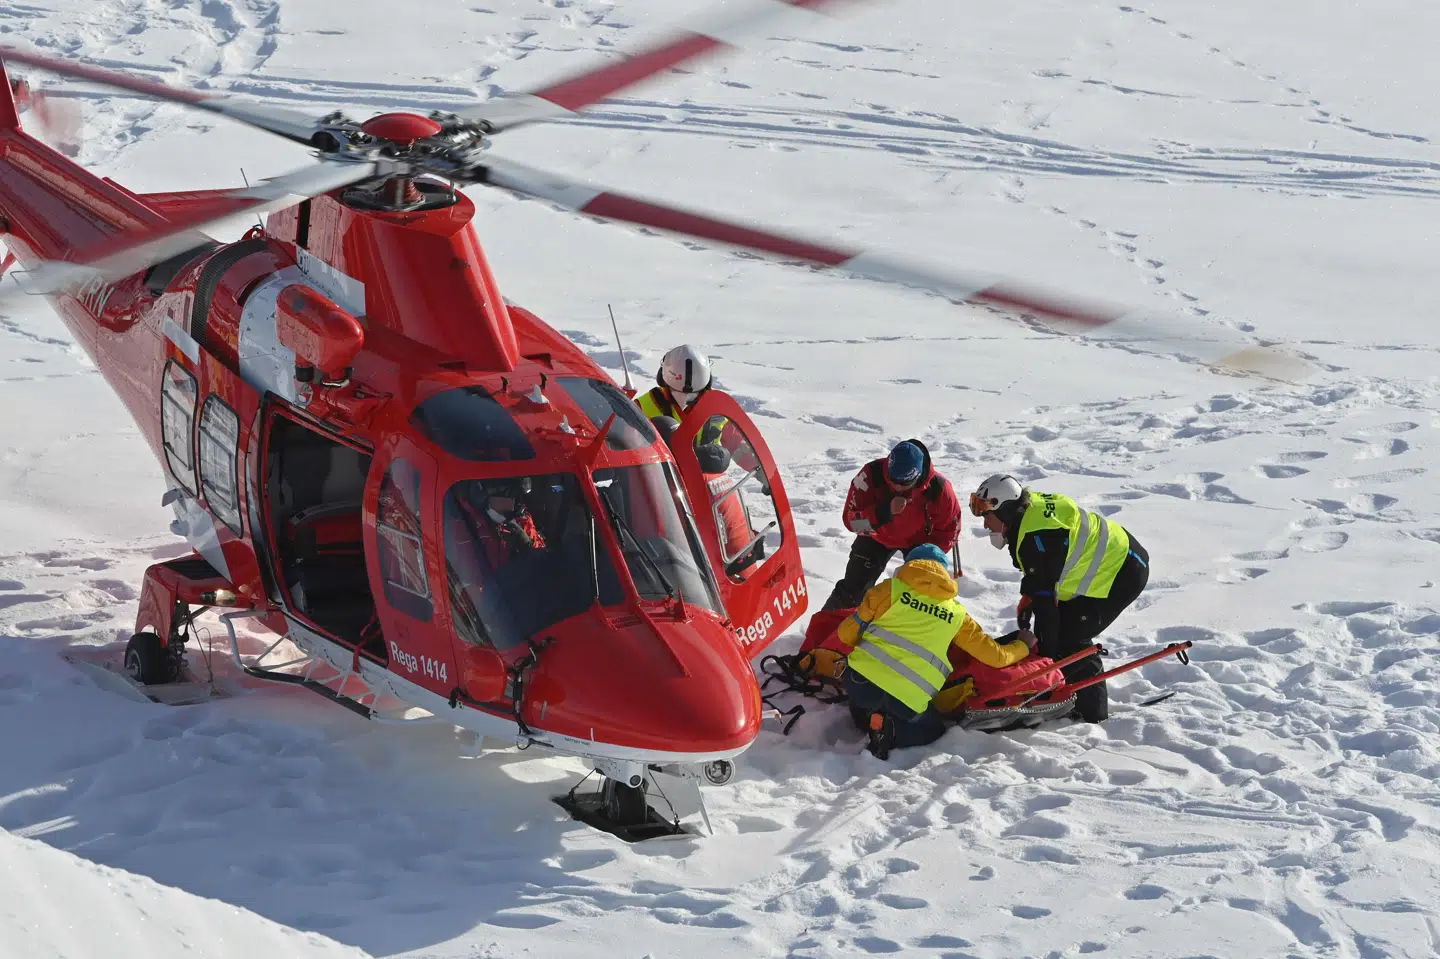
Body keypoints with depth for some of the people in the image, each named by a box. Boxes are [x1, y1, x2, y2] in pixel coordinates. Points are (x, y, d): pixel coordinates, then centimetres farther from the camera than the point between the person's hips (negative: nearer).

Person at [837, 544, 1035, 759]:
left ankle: (872, 720, 2)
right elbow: (996, 657, 16)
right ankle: (890, 730, -2)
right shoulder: (956, 613, 13)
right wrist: (1023, 646, 39)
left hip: (861, 678, 2)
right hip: (908, 700, -2)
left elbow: (846, 634, 8)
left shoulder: (892, 588, 8)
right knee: (932, 730, 28)